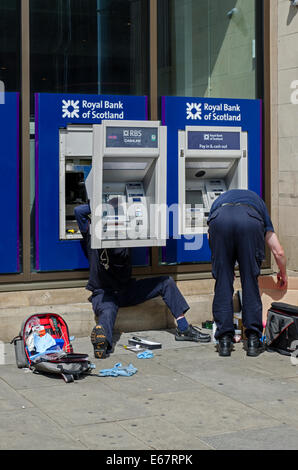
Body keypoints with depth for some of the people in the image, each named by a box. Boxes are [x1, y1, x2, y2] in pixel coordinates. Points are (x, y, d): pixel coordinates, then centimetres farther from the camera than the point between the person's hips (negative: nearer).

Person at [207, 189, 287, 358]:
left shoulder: (220, 200, 44)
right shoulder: (258, 201, 41)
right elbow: (279, 252, 35)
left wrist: (228, 269, 55)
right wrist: (283, 274, 54)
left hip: (220, 219, 1)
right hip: (251, 221, 0)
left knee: (223, 282, 11)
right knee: (250, 282, 12)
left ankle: (225, 340, 10)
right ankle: (253, 340, 12)